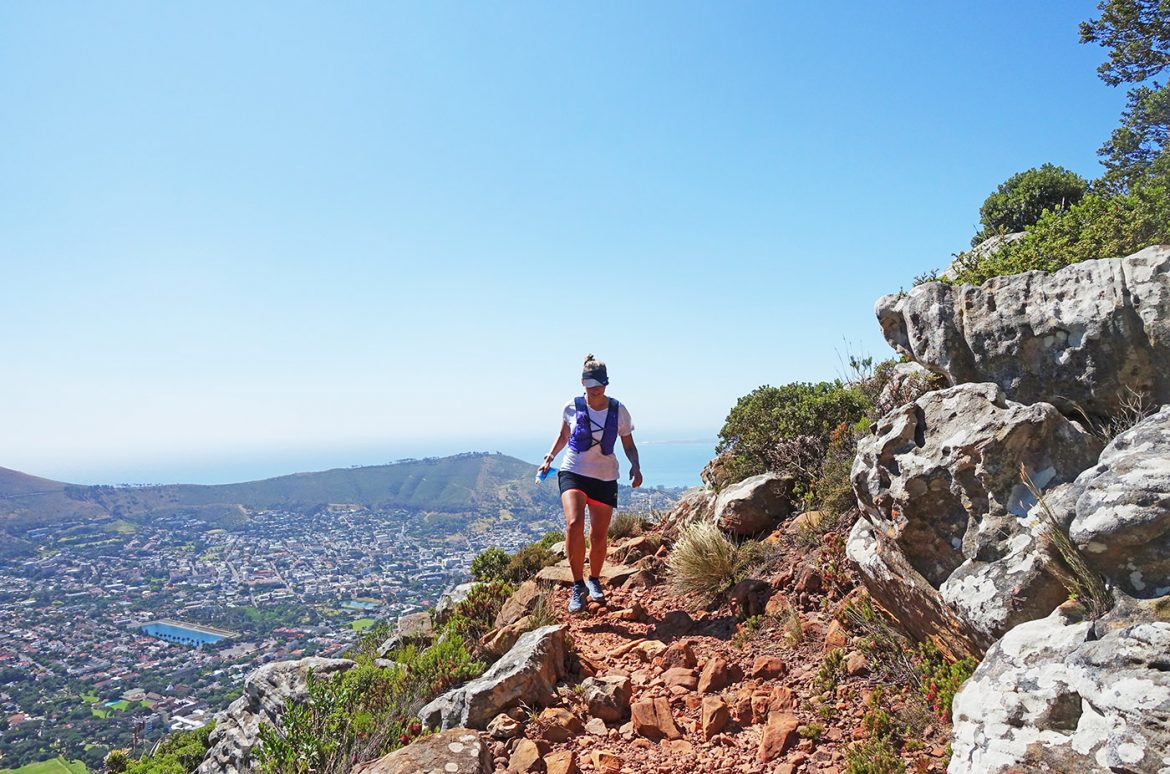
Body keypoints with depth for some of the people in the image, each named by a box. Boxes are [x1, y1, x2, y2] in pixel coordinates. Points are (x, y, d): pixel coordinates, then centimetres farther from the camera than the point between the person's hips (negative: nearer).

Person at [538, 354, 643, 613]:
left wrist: (635, 467, -13)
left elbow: (629, 445, 6)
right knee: (574, 524, -25)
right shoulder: (572, 407, -2)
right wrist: (551, 456, -1)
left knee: (599, 536, 7)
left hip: (606, 478, 1)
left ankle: (594, 580, 33)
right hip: (573, 472, -1)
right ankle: (578, 585, -13)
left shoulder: (619, 410, -2)